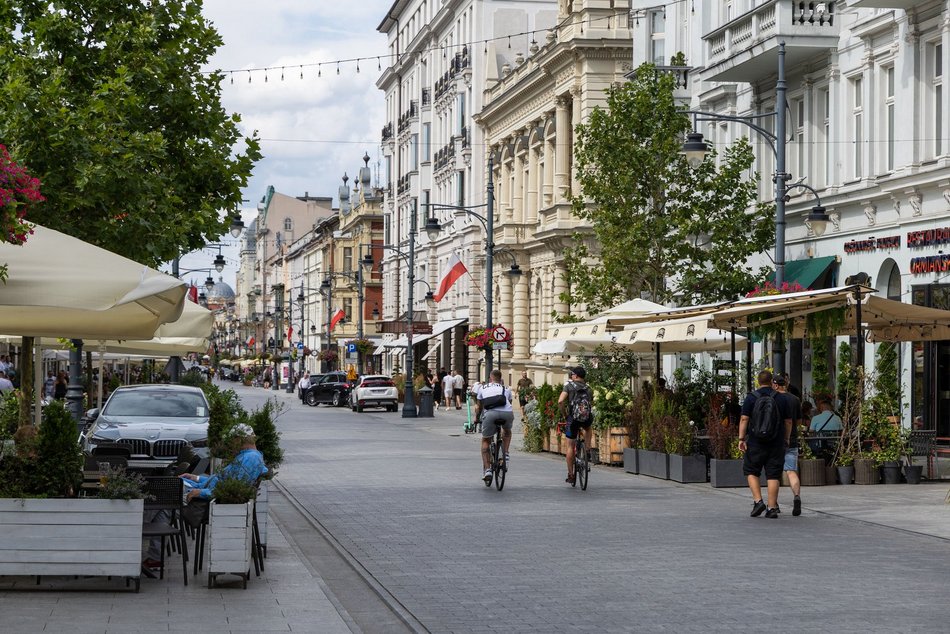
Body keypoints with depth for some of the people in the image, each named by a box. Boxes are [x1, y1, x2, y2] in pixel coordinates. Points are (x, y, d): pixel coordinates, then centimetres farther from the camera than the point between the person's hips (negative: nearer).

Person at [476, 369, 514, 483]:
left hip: (490, 414, -1)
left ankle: (487, 469, 3)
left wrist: (476, 418, 51)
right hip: (507, 413, 1)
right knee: (507, 432, 35)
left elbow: (478, 407, 35)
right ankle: (505, 454, 14)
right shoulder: (506, 388, 32)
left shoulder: (482, 387, 30)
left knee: (485, 441, 16)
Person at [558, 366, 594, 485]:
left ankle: (570, 474, 12)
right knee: (588, 428, 40)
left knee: (570, 446, 11)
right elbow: (592, 401, 12)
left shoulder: (569, 385, -1)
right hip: (588, 418, 3)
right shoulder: (588, 388, 12)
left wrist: (564, 414, 0)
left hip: (573, 418, -3)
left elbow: (560, 401, -13)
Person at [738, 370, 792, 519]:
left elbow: (744, 419, -8)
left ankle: (758, 501, -4)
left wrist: (741, 438, -5)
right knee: (773, 475, 3)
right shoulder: (781, 398, 5)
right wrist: (786, 439, 18)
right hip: (776, 443, 2)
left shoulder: (751, 397, -2)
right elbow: (788, 422, 8)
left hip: (755, 441, -2)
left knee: (751, 471, 11)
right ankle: (772, 508, 1)